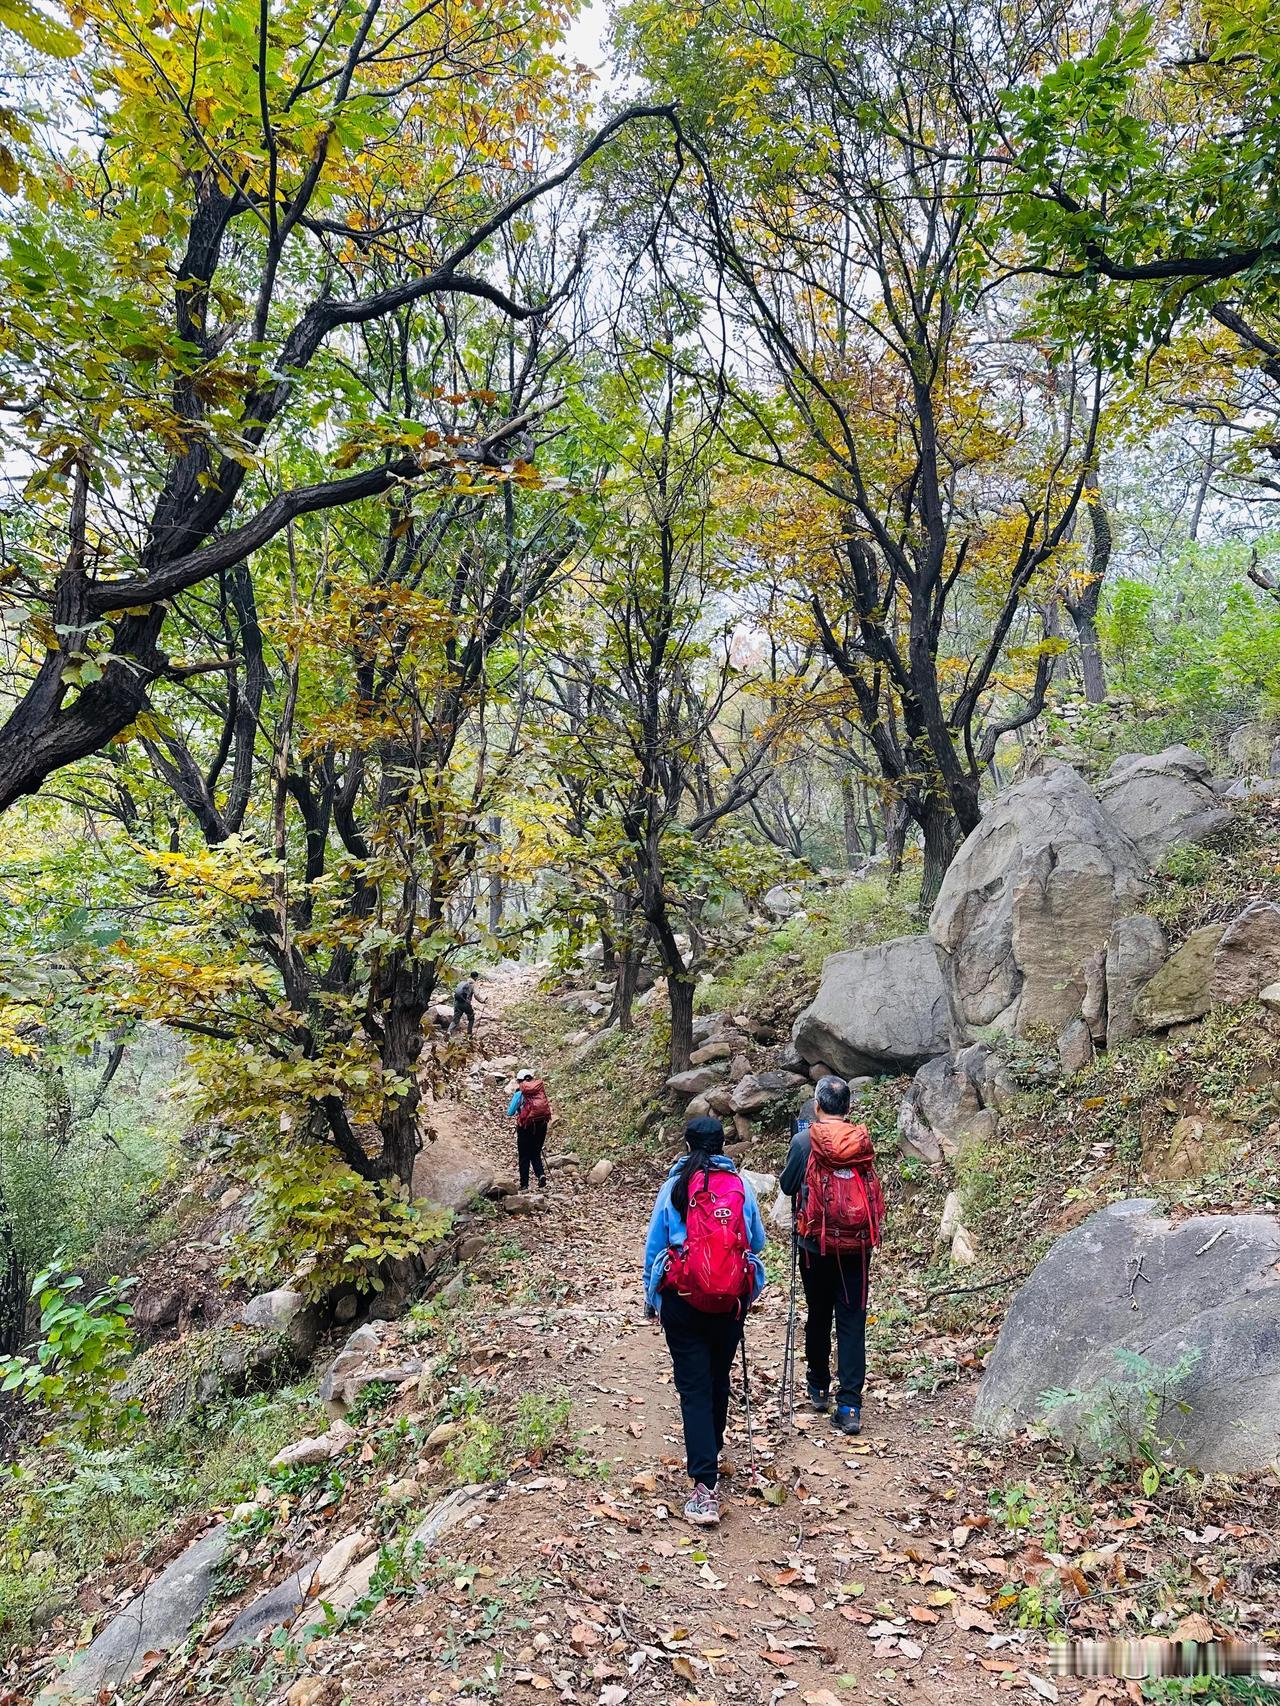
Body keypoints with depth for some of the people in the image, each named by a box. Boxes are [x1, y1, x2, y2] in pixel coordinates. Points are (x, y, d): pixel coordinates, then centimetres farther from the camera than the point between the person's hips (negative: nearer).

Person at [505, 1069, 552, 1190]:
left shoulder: (520, 1093, -7)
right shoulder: (541, 1089, 2)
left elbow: (510, 1113, -4)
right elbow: (547, 1105, 10)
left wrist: (510, 1115, 19)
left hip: (526, 1126, -3)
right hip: (542, 1124, 4)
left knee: (524, 1156, 9)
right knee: (536, 1154, 17)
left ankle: (524, 1185, 11)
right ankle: (541, 1174, -7)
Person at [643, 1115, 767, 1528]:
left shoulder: (673, 1187, -4)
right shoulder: (740, 1185, -3)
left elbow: (654, 1246, 1)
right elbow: (757, 1242, 9)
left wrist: (650, 1298, 13)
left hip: (683, 1299, -2)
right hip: (731, 1300, 2)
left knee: (694, 1388, 0)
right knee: (718, 1380, 21)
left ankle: (705, 1489, -8)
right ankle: (709, 1455, 40)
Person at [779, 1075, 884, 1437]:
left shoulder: (804, 1141, -10)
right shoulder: (863, 1142, -2)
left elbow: (787, 1185, 2)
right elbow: (871, 1188, 8)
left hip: (817, 1243, -1)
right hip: (858, 1246, 1)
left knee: (818, 1315, 16)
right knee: (852, 1322, 3)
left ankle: (819, 1387, 33)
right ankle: (849, 1406, -1)